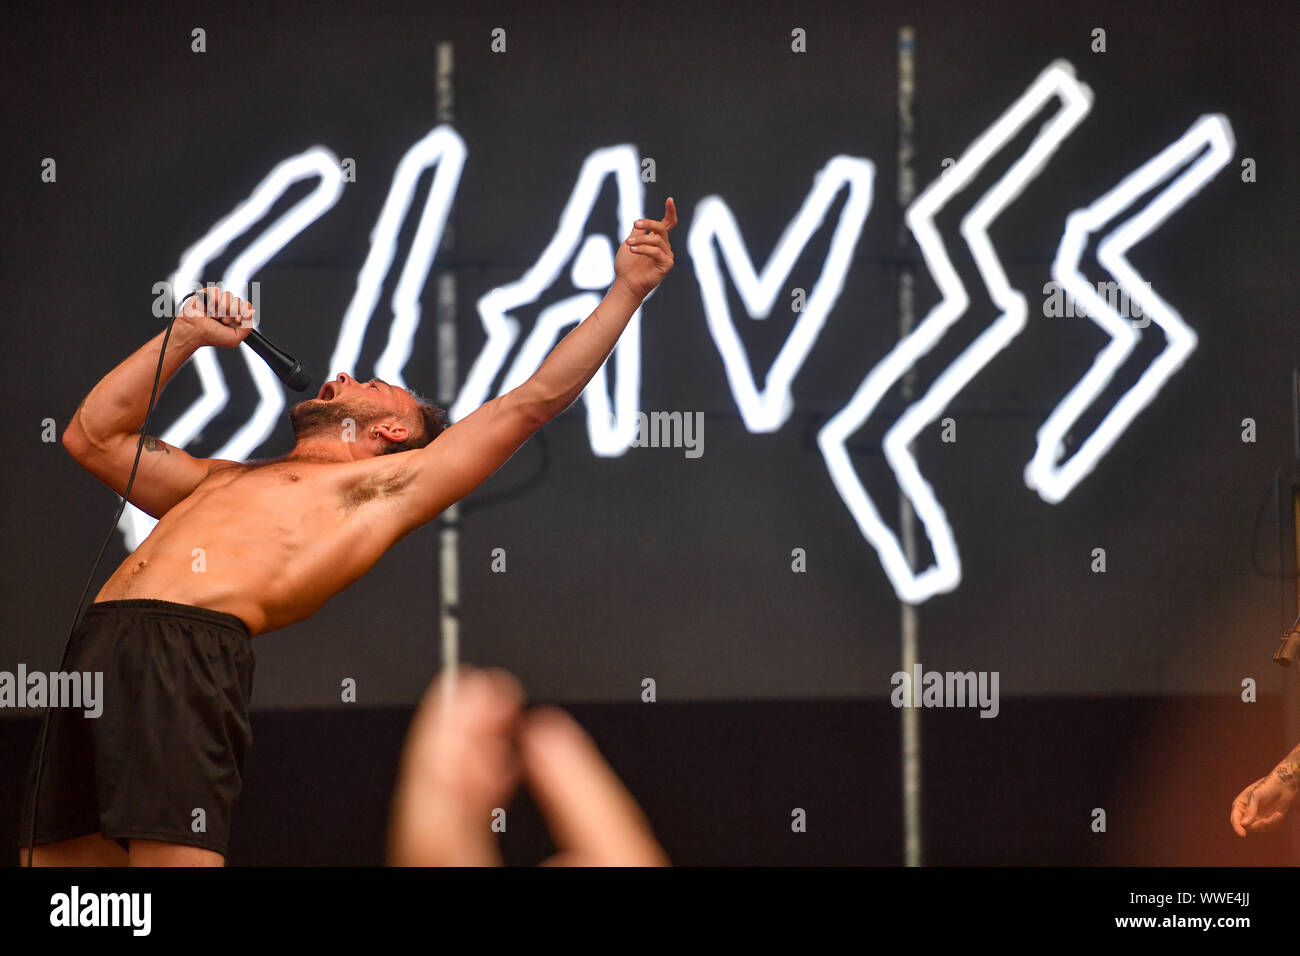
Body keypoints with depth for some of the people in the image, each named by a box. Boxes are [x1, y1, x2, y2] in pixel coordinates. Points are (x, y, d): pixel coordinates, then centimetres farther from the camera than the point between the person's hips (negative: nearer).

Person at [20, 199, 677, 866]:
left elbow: (536, 399, 20)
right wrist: (186, 338, 38)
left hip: (188, 657, -6)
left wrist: (628, 288, 22)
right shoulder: (225, 481, 38)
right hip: (90, 654, 6)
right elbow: (93, 437, 43)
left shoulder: (392, 481, 20)